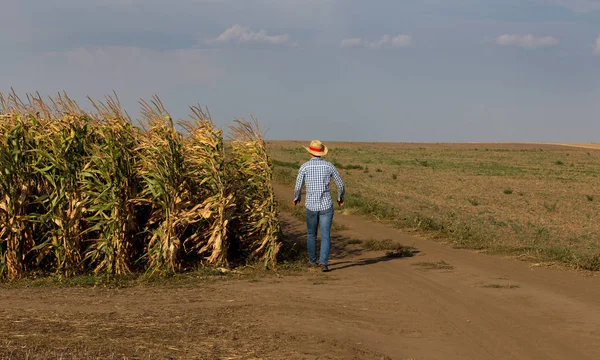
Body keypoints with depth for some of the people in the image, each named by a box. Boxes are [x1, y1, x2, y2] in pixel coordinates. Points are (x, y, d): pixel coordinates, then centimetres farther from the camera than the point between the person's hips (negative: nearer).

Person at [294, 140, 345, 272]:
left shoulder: (304, 166, -5)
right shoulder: (329, 166, -2)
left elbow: (298, 187, -4)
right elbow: (341, 185, 2)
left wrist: (296, 198, 19)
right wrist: (341, 198, 23)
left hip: (311, 206, 1)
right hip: (326, 206, 0)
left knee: (312, 234, 21)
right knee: (325, 236, 0)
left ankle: (313, 260, 34)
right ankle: (324, 263, -15)